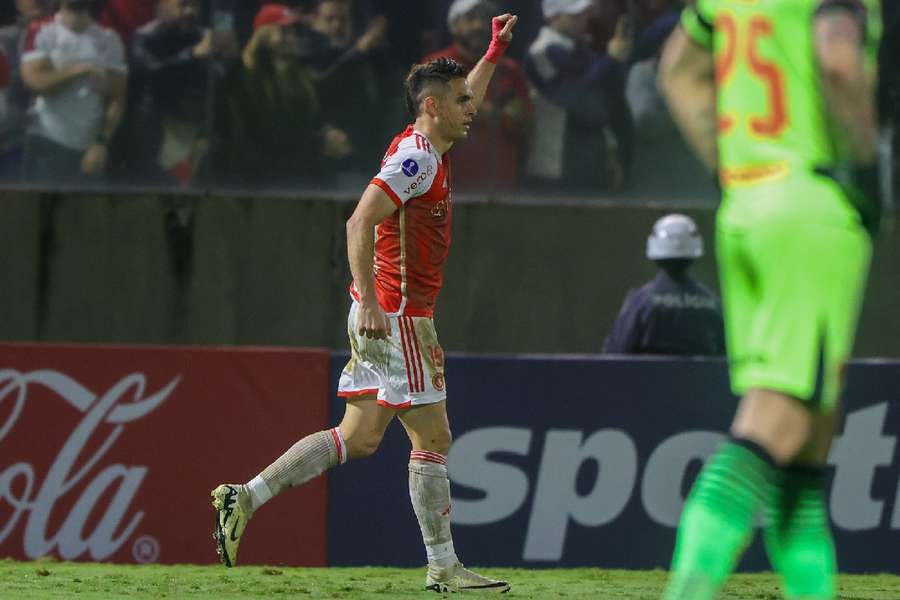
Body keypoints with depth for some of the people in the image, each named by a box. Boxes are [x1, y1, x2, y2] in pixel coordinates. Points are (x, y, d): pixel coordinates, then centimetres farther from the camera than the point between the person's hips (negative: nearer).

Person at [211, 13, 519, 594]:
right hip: (395, 314, -10)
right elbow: (360, 222, -24)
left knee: (360, 438, 8)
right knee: (434, 439, -3)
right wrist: (370, 303, -30)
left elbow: (463, 104, 39)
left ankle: (245, 498, 3)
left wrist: (495, 50, 39)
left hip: (382, 315, 10)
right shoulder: (417, 158, -14)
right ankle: (443, 567, 1)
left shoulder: (427, 147, 15)